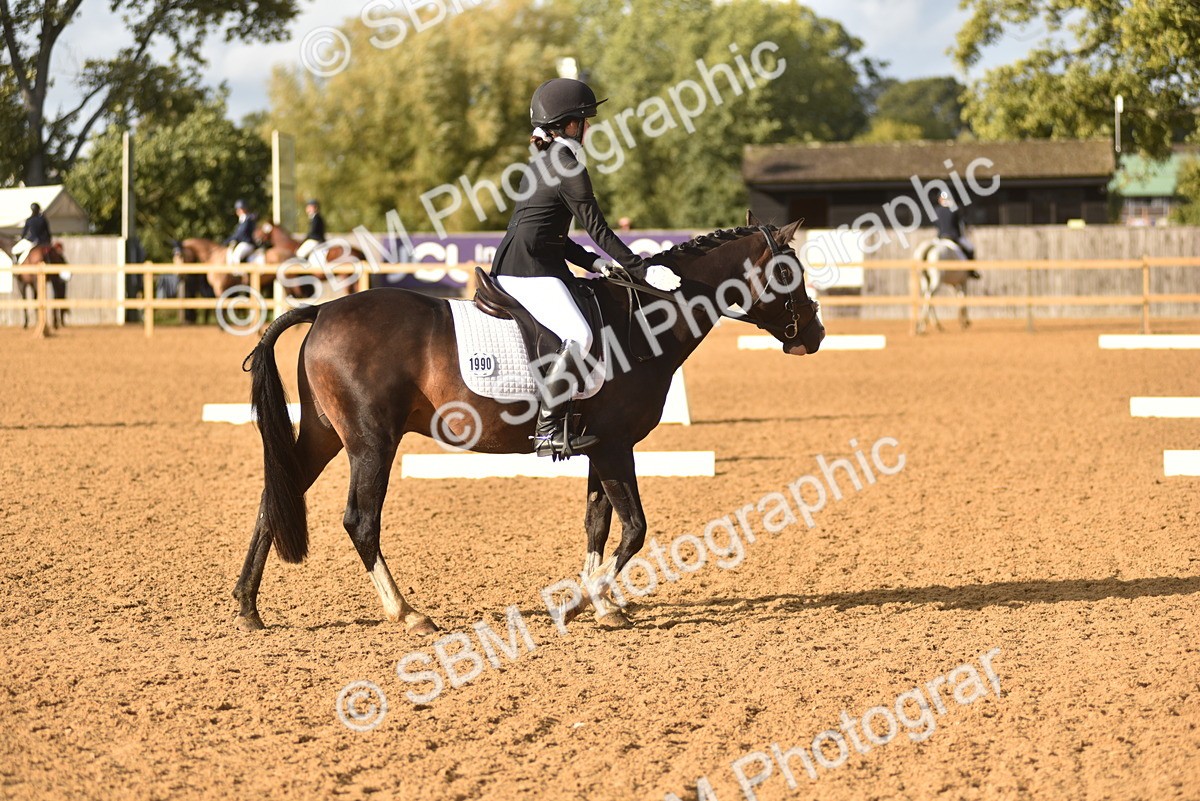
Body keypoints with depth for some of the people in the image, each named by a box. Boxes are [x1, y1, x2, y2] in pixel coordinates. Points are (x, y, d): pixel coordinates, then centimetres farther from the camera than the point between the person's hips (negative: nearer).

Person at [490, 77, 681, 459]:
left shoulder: (543, 163, 21)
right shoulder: (568, 167, -9)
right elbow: (598, 230, -9)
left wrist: (593, 262, 16)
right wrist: (642, 270, -4)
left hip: (510, 269, 11)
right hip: (529, 271, -11)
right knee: (578, 336, -25)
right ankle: (548, 431, -29)